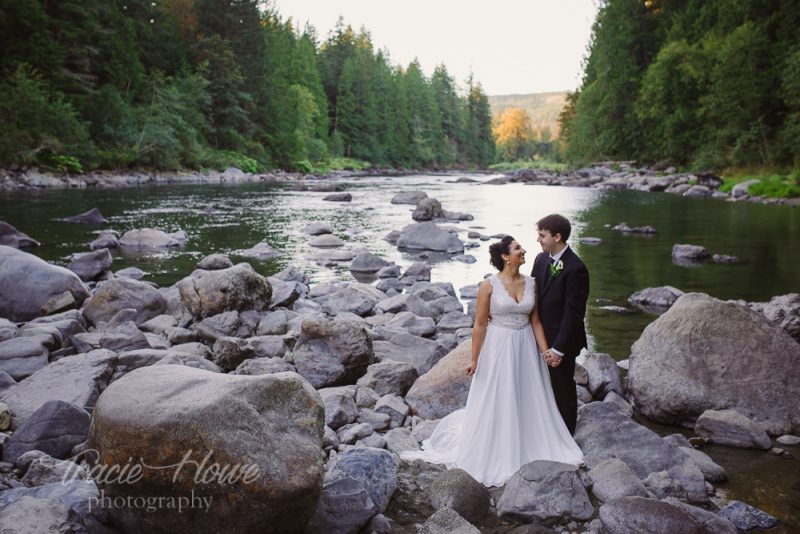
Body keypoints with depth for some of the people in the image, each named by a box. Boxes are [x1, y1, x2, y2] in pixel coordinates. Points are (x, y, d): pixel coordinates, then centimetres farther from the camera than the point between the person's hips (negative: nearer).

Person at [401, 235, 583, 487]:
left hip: (526, 348, 4)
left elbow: (535, 321, 5)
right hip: (498, 348, -4)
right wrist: (474, 359, -7)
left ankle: (529, 447, 35)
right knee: (496, 402, 8)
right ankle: (496, 456, 27)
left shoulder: (531, 283, 0)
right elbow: (479, 325, -8)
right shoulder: (489, 285, -12)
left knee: (529, 399, 14)